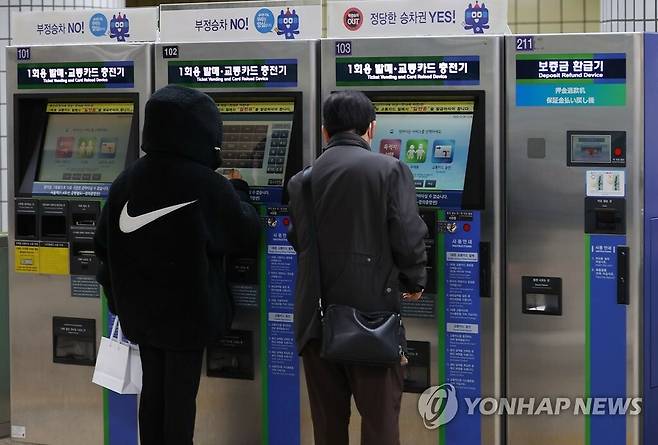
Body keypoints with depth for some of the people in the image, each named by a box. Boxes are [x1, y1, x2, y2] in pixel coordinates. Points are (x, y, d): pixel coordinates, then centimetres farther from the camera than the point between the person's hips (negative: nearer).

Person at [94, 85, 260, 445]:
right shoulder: (206, 185, -17)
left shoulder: (127, 180, 0)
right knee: (181, 395, 2)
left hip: (141, 308, 5)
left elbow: (105, 244, 4)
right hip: (188, 309, -5)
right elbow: (245, 235, -7)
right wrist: (238, 192, 10)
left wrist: (121, 294, 15)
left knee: (152, 389, 15)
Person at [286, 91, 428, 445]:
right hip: (372, 310, -4)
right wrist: (414, 283, 7)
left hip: (317, 314, 4)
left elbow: (298, 242, 8)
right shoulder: (390, 170, -6)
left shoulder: (301, 180, 6)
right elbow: (408, 238, -10)